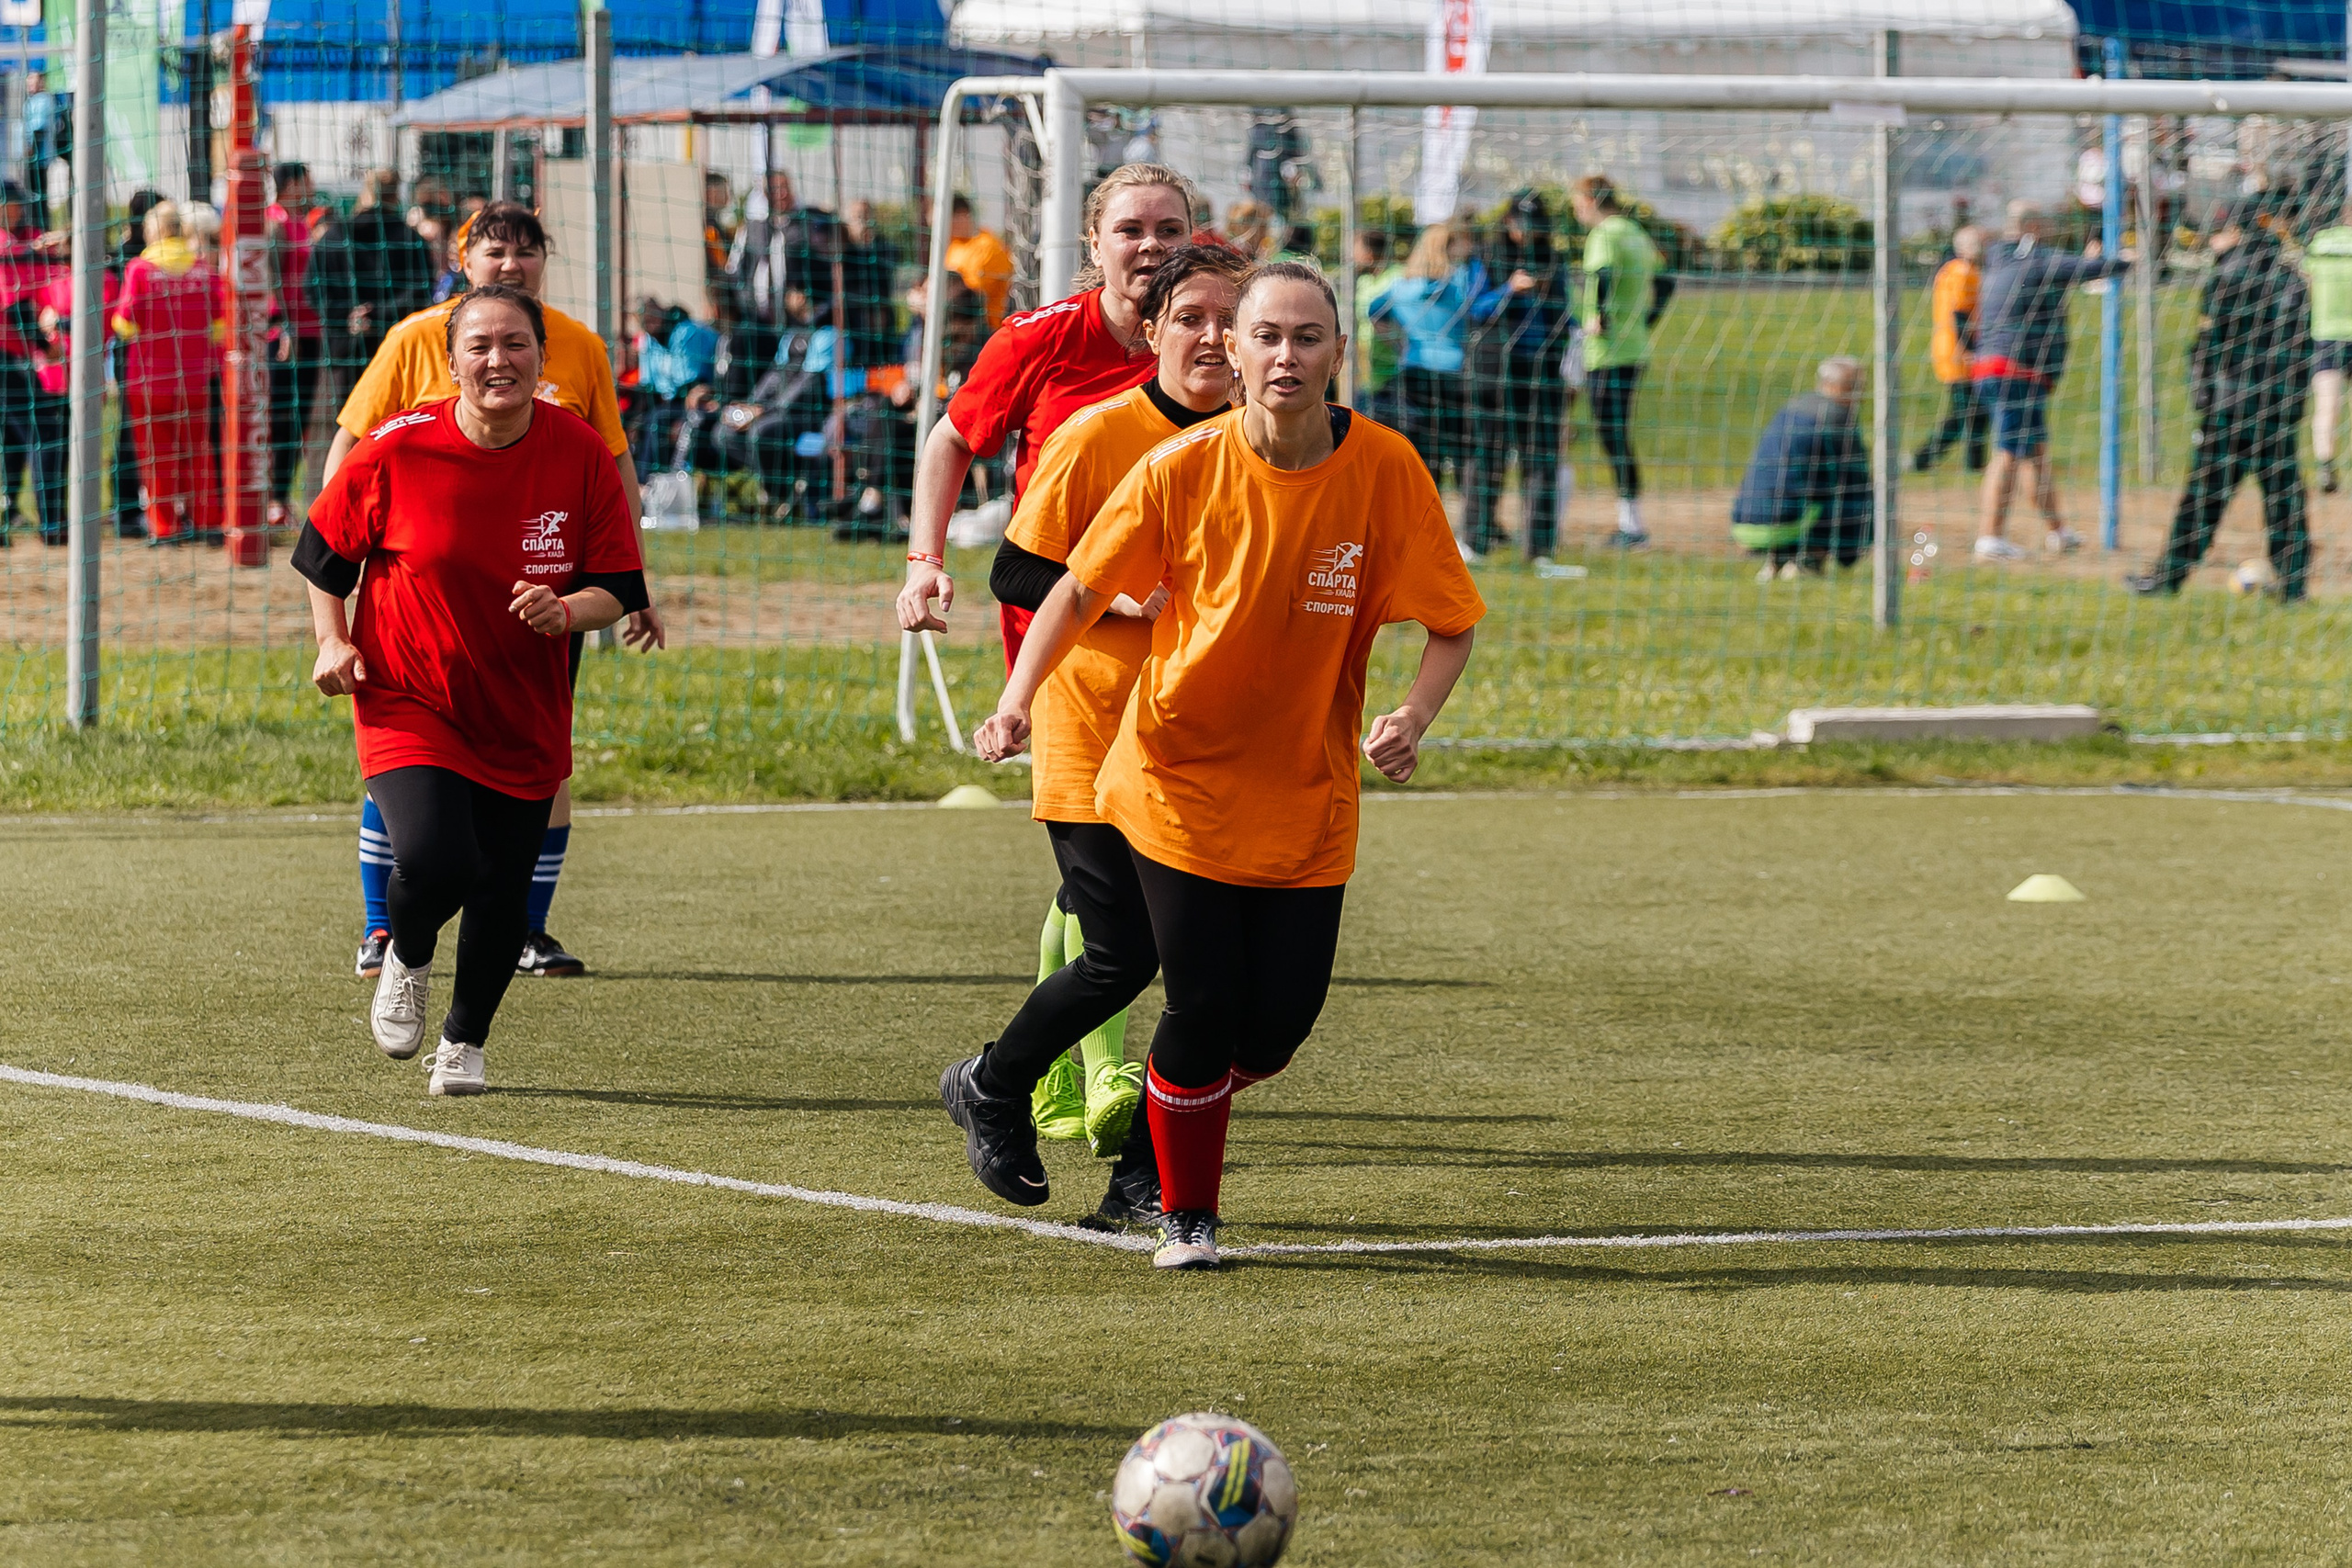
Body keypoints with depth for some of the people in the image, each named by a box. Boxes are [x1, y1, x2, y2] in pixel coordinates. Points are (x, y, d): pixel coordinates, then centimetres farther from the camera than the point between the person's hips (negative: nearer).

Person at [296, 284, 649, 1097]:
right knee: (435, 862, -23)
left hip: (525, 717, 3)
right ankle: (407, 962, 14)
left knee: (503, 896, 5)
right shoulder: (398, 451, -12)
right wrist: (333, 640, -7)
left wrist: (566, 611, -21)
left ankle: (464, 1042, 33)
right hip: (408, 703, -3)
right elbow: (324, 549, 4)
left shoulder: (580, 452, -8)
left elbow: (619, 586, -1)